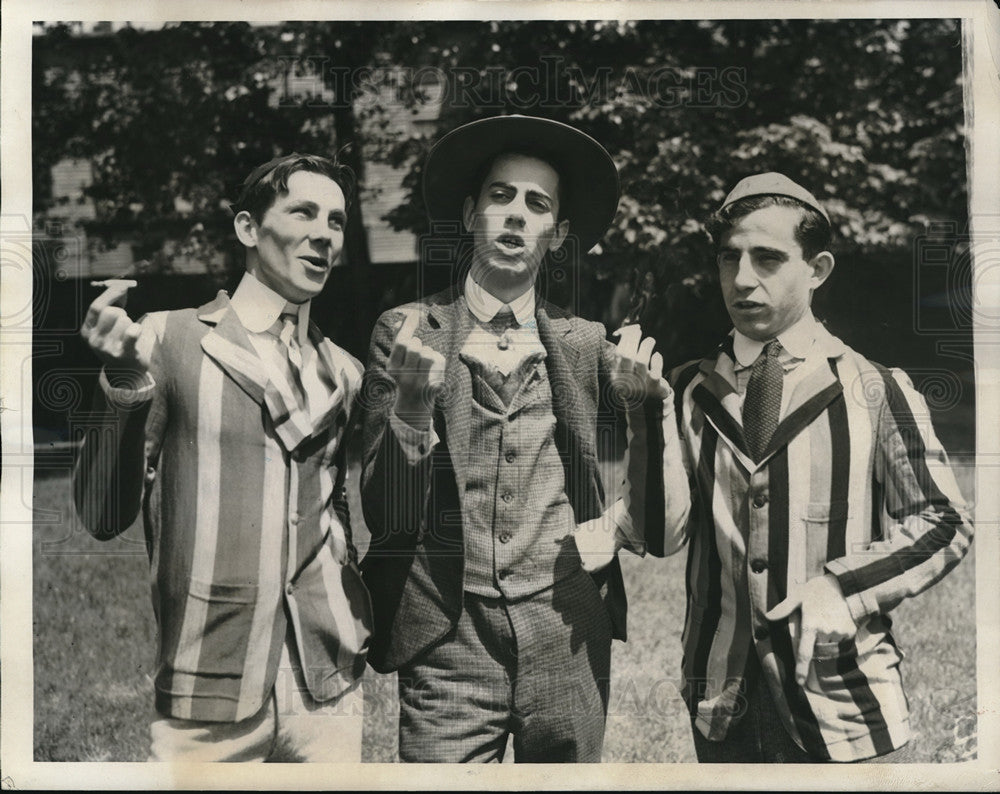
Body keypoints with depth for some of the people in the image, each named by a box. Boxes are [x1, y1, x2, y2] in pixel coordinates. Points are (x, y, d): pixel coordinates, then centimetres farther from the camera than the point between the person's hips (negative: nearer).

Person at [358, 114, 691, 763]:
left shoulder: (586, 346, 8)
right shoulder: (408, 335, 3)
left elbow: (666, 514, 5)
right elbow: (386, 513, -4)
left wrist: (649, 398, -12)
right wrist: (412, 400, -19)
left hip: (566, 640, 2)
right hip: (448, 640, -2)